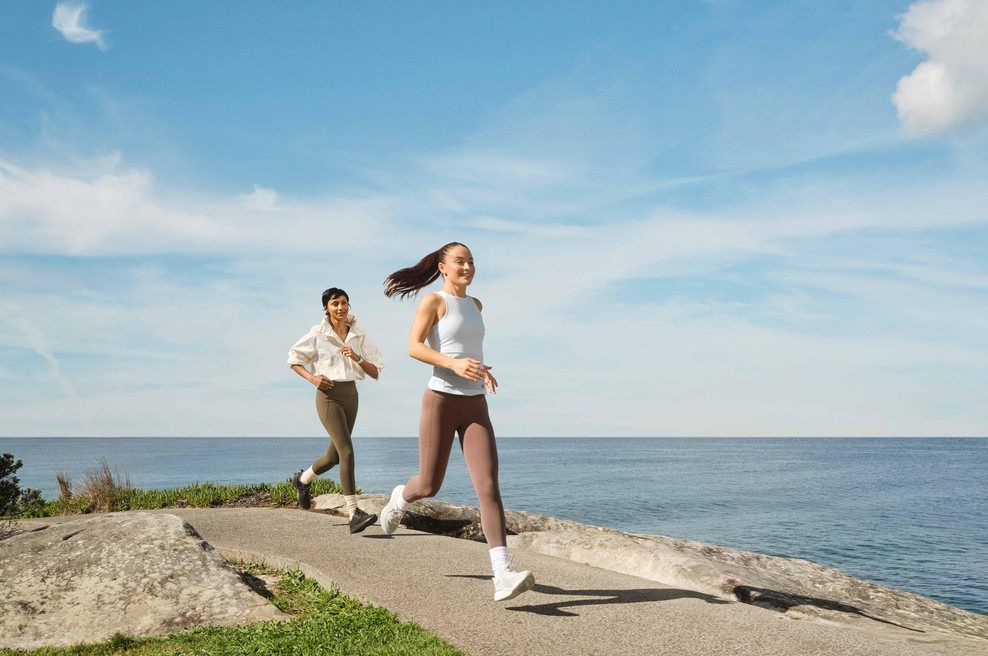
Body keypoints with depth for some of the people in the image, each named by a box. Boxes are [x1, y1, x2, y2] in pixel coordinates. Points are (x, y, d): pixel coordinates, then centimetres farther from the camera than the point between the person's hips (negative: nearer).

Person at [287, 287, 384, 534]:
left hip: (351, 394, 5)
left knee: (335, 455, 16)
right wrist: (312, 377, -11)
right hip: (329, 395, -5)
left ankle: (302, 479, 46)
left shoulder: (359, 336, 4)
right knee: (347, 451, -18)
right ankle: (353, 513, -19)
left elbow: (375, 373, 3)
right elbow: (293, 359, 6)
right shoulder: (317, 334, -4)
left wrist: (357, 358, -15)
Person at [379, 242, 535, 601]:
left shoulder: (475, 304, 17)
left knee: (489, 486, -12)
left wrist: (482, 369, 15)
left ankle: (503, 576, -19)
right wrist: (454, 364, -26)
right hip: (441, 399, -4)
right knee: (430, 486, 6)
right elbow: (413, 347, -12)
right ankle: (401, 497, 45)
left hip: (475, 406, 4)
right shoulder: (433, 300, -2)